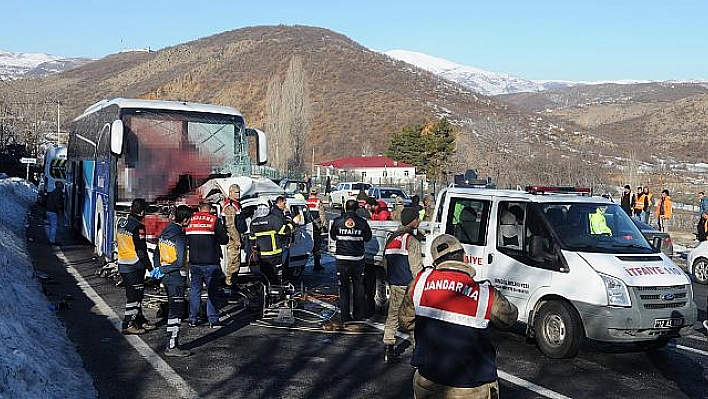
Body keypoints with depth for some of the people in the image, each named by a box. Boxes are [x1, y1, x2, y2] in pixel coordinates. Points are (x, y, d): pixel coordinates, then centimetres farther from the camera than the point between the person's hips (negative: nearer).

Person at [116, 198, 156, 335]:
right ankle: (128, 325, 5)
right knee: (134, 295, 1)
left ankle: (141, 321, 25)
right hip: (134, 266, -9)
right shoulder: (138, 226, -18)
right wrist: (149, 266, -8)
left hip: (122, 264, 9)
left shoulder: (121, 222, 8)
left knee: (135, 294, 16)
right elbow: (141, 250, -18)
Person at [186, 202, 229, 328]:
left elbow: (185, 240, 11)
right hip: (211, 262, -3)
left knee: (194, 290, 12)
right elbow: (224, 239, -5)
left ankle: (193, 319, 14)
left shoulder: (190, 219, 4)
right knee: (212, 291, 3)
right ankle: (213, 320, 1)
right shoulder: (215, 220, -6)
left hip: (194, 262, 3)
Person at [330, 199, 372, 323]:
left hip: (342, 258, 0)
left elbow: (332, 236, 9)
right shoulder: (362, 222, -5)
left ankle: (345, 316, 8)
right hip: (358, 258, 0)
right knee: (358, 287, 12)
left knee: (343, 288, 8)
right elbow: (368, 238, 6)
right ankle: (358, 316, 16)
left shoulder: (338, 221, -5)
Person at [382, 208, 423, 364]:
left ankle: (388, 350, 12)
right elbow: (416, 267, -14)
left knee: (393, 316, 11)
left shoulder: (391, 238, 11)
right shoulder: (411, 241, -13)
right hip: (408, 286, -7)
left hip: (393, 285, 7)